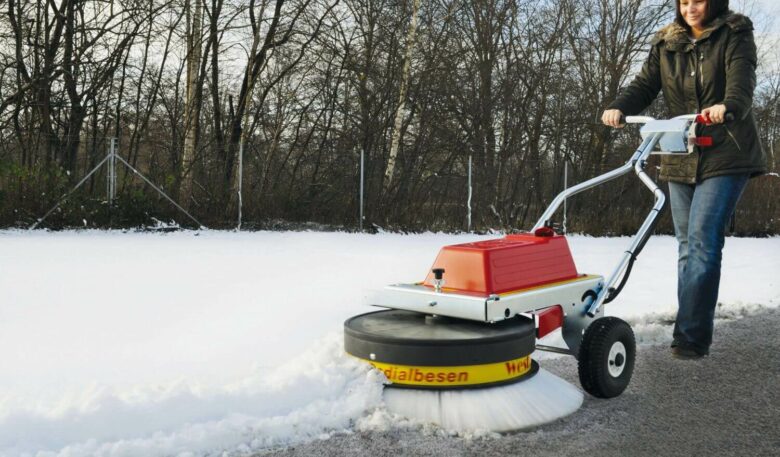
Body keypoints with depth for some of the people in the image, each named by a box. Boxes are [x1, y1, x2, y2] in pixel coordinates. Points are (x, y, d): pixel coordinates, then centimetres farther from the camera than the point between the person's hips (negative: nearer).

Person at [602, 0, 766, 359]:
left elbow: (742, 79, -19)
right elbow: (645, 85, 3)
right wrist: (619, 108, -19)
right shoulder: (665, 43, 11)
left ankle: (691, 337, -13)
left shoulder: (735, 35, -1)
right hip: (679, 159, 5)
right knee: (688, 246, 7)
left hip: (725, 155, -5)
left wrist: (728, 106, -41)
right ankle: (692, 329, 15)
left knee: (702, 240, -14)